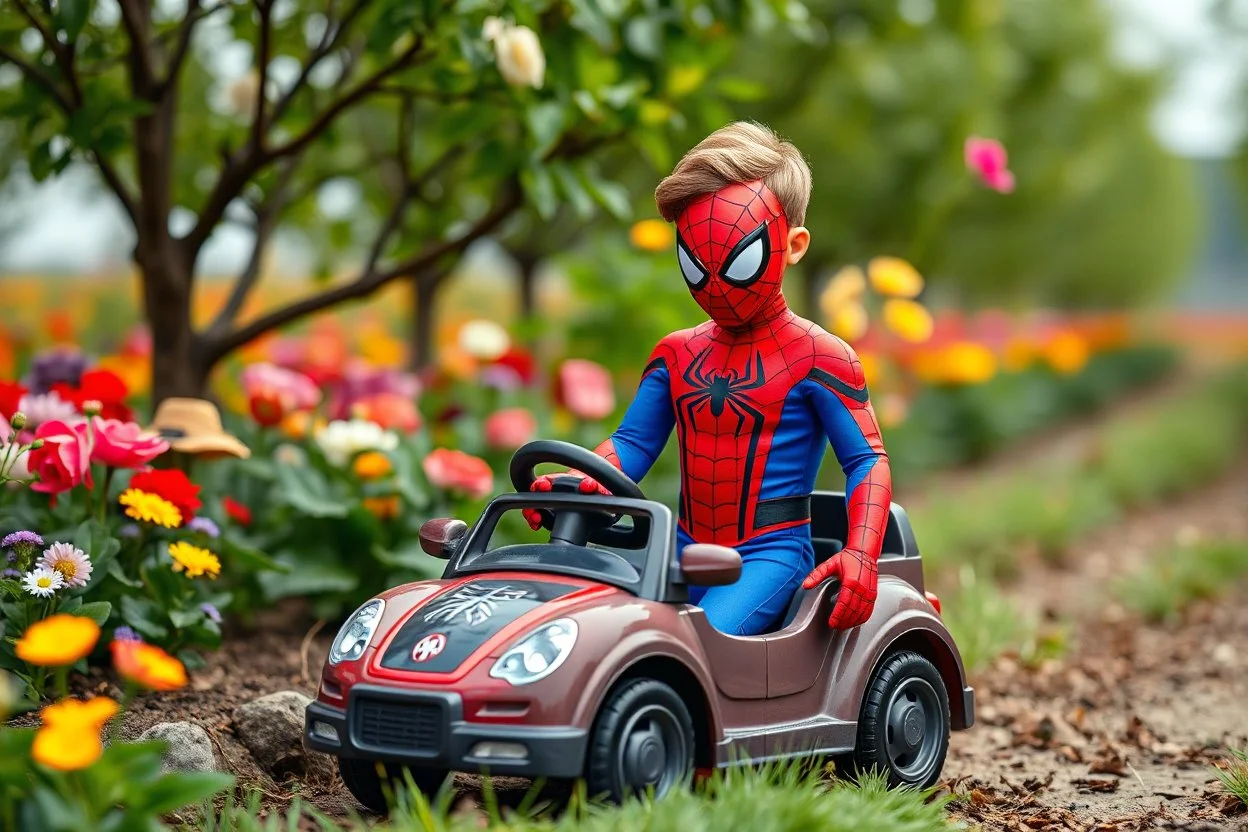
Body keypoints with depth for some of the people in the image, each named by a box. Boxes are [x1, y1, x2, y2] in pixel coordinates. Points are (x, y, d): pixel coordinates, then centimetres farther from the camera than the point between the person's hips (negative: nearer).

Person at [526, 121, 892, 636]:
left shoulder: (817, 358, -3)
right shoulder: (676, 356, 15)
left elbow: (867, 461, -3)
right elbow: (632, 443, 12)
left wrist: (860, 555, -20)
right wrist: (575, 486, -10)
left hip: (769, 555, -5)